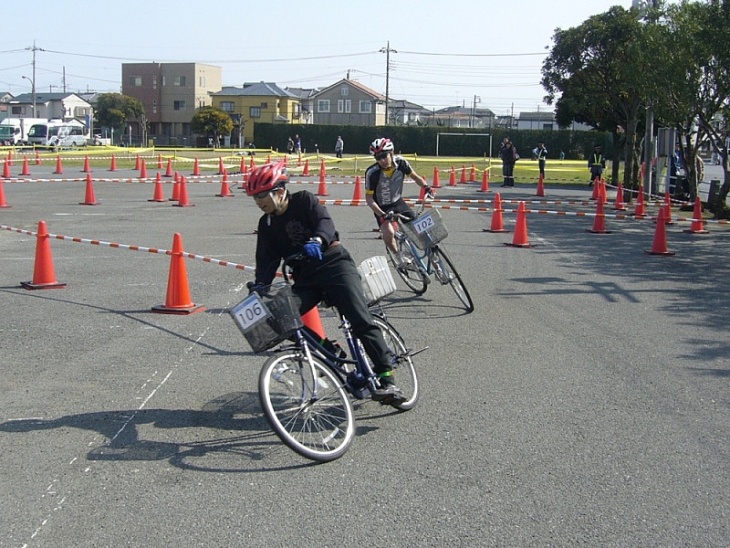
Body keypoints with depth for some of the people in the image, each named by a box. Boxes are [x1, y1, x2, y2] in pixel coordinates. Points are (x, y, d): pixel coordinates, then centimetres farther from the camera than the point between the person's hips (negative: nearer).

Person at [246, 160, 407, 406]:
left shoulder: (303, 200, -3)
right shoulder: (266, 224, 11)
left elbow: (325, 222, -20)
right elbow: (266, 259, 5)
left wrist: (317, 239, -42)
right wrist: (260, 285, -14)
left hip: (334, 263, -5)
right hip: (305, 276, 5)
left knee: (361, 321, -18)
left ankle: (387, 379, -17)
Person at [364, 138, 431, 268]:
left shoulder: (401, 163, -18)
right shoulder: (372, 173, -27)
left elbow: (415, 176, 0)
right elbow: (369, 198, -20)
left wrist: (425, 186, -19)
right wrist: (381, 215, -31)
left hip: (398, 202, 4)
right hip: (382, 207, -4)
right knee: (388, 233, -26)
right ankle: (399, 258, 1)